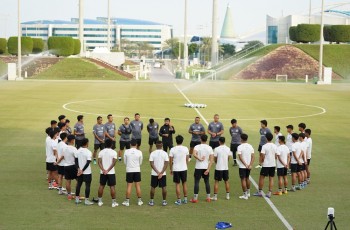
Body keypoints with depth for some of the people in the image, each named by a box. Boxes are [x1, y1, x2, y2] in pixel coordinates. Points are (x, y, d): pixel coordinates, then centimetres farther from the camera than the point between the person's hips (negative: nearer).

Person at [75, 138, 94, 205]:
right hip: (87, 172, -6)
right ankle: (86, 200, 3)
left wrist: (79, 169, 0)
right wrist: (82, 170, -13)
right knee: (87, 185, 2)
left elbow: (76, 160, 3)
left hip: (79, 171, 6)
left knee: (78, 184, 15)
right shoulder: (88, 152, -17)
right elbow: (88, 163, -20)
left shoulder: (78, 151, 1)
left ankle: (77, 199, 21)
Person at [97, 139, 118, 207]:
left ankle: (100, 201, 16)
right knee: (112, 187, 2)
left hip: (102, 172, 3)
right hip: (111, 172, -3)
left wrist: (103, 170, -13)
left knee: (101, 186, 12)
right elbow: (113, 163, -15)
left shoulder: (101, 152, 1)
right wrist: (108, 170, -14)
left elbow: (99, 162, -7)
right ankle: (113, 202, 4)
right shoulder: (114, 152, -7)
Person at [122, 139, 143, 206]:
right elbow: (140, 162, 4)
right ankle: (139, 201, 13)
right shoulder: (139, 152, -7)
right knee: (138, 186, 7)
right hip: (137, 170, 0)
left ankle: (127, 201, 6)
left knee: (129, 186, 4)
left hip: (129, 170, 0)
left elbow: (125, 162, 3)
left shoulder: (126, 151, -6)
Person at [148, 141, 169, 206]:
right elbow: (166, 164, -10)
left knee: (153, 187, 9)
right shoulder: (165, 153, -4)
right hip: (163, 174, 0)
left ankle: (151, 201, 13)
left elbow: (151, 164, -9)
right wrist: (161, 173, -12)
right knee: (164, 187, 6)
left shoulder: (152, 153, -4)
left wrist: (157, 172, -10)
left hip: (154, 174, 0)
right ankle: (164, 201, 8)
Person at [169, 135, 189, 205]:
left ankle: (179, 200, 4)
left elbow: (170, 160, -6)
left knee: (177, 184, 3)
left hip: (176, 169, -2)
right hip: (184, 168, 2)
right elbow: (187, 159, 6)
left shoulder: (173, 149, -10)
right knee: (184, 184, 14)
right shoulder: (185, 149, -4)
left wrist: (171, 169, 6)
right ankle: (185, 199, 20)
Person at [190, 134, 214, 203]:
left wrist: (199, 159, -14)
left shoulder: (197, 147, -8)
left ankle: (195, 198, 0)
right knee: (207, 182, 13)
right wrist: (208, 169, -7)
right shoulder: (210, 148, 1)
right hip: (206, 167, 3)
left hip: (198, 167, -3)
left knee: (196, 182, 1)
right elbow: (211, 160, -5)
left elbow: (194, 154, -29)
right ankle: (208, 197, 16)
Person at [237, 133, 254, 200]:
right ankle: (248, 193, 31)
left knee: (243, 180, 0)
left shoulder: (240, 147, -13)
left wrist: (245, 165, -17)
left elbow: (240, 157, -20)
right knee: (247, 178, 21)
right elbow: (252, 157, -2)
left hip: (242, 166, -6)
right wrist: (250, 165, -7)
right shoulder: (250, 146, 3)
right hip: (249, 166, 6)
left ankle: (245, 195, 0)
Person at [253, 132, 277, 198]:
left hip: (266, 165, -5)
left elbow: (262, 156, -14)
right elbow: (276, 156, 8)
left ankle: (260, 192, 12)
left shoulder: (264, 146, -14)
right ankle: (269, 193, 6)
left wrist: (261, 162, 3)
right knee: (271, 178, 7)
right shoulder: (275, 146, 3)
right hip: (273, 164, 5)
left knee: (261, 177, 8)